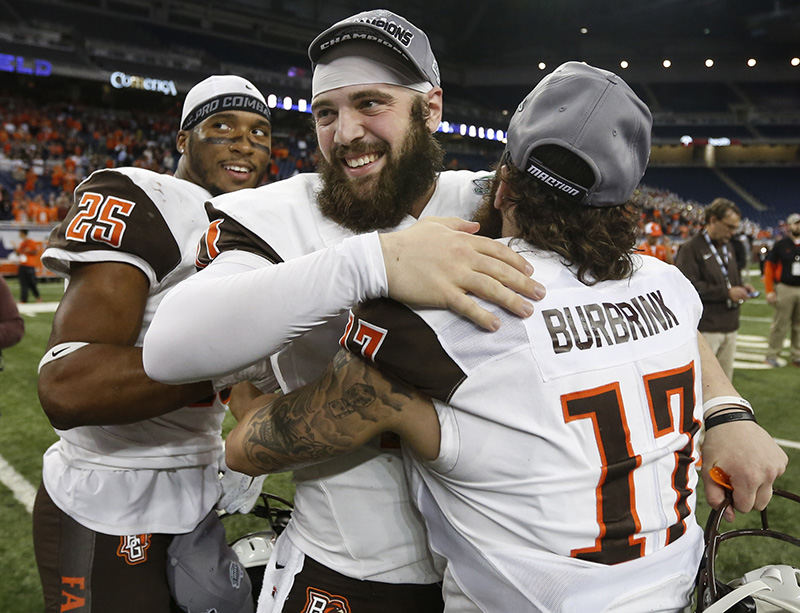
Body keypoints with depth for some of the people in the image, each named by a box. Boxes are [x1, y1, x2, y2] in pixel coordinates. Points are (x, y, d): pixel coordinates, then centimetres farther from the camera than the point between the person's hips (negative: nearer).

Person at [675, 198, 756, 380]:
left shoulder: (726, 246, 18)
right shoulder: (690, 248, -10)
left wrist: (741, 287, 7)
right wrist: (726, 292, -19)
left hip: (729, 326, 8)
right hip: (705, 328, -8)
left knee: (725, 377, 14)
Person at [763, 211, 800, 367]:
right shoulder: (781, 245, -2)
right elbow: (769, 267, -2)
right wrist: (769, 291, -8)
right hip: (785, 288, -4)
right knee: (780, 324, 0)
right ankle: (772, 355, 9)